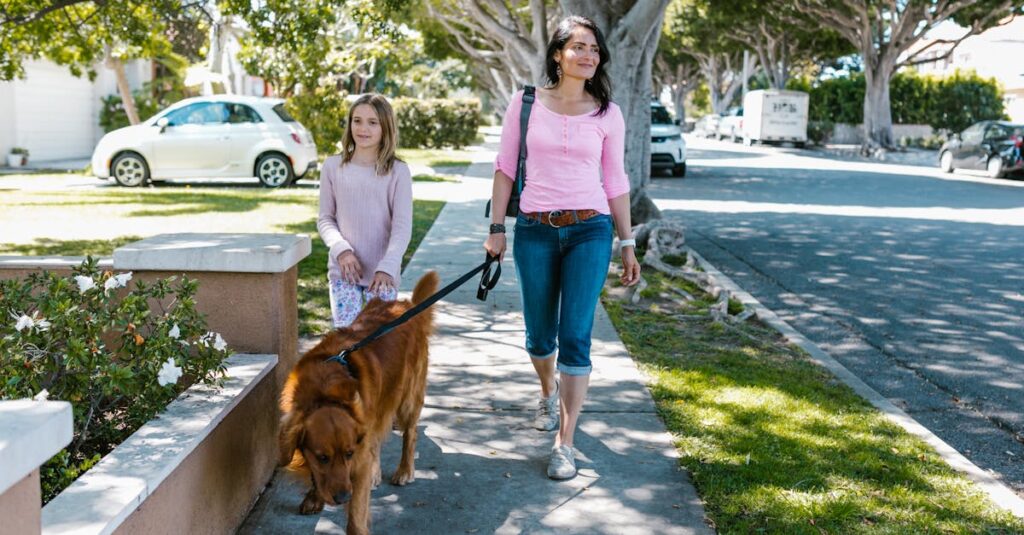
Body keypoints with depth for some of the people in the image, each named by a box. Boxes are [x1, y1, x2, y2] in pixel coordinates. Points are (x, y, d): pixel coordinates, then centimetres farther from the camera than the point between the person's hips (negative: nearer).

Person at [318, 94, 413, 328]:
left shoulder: (397, 171, -4)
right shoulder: (333, 166, 2)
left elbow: (402, 226, -7)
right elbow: (325, 219, 7)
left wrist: (387, 267, -20)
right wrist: (341, 249, -12)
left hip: (382, 274, -1)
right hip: (343, 270, 1)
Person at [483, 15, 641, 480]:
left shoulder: (607, 114, 3)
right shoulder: (526, 103, 1)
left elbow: (615, 181, 8)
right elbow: (505, 167, 5)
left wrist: (628, 245, 8)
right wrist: (496, 227, 0)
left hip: (589, 231, 0)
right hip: (534, 231, 1)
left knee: (575, 338, -6)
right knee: (540, 335, 12)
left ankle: (564, 444, 1)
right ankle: (549, 392, 46)